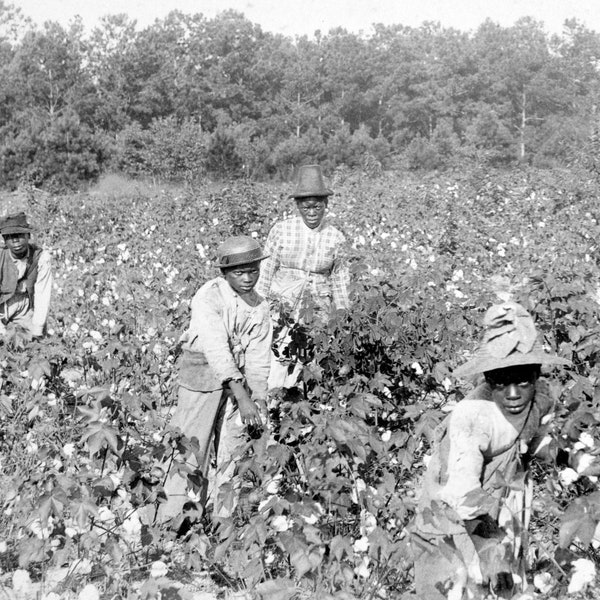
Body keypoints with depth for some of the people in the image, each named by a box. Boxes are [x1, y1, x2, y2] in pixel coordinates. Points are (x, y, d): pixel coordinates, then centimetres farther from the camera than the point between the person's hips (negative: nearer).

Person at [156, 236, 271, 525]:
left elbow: (259, 359, 2)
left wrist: (257, 401, -8)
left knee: (233, 447, 10)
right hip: (202, 374, -6)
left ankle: (225, 516, 24)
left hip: (238, 376, 6)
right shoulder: (208, 298, -19)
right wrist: (242, 397, -36)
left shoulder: (260, 308, 1)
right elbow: (217, 349, -29)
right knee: (192, 445, -4)